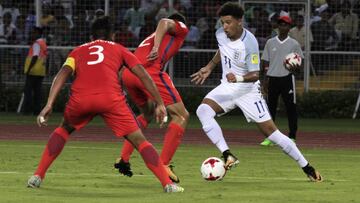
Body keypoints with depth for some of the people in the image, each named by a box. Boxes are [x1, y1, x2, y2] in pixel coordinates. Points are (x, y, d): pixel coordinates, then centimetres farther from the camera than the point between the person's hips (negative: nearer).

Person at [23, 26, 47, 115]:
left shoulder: (36, 44, -10)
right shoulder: (44, 43, 17)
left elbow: (35, 57, -19)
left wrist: (29, 69, -20)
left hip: (33, 71, -9)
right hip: (41, 72, 9)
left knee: (28, 90, -6)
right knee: (37, 91, 9)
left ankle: (27, 109, -11)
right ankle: (37, 110, 6)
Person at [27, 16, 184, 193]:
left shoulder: (78, 51, 31)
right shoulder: (119, 49, 29)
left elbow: (63, 74, 13)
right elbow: (142, 74, 18)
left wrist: (49, 105, 4)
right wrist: (159, 103, 20)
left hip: (80, 99, 2)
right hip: (111, 99, -2)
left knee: (64, 130, 31)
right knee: (139, 140, 7)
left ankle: (37, 176, 22)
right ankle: (167, 184, -5)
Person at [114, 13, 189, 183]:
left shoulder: (152, 36, 38)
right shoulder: (181, 29, 19)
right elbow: (165, 22, -4)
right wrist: (157, 47, -20)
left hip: (127, 74, 7)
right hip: (150, 71, -7)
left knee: (147, 114, 31)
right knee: (181, 116, 2)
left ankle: (123, 159, 22)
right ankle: (164, 165, -9)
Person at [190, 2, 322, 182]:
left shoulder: (249, 42, -25)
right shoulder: (220, 34, -7)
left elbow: (255, 75, -25)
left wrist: (238, 78, -43)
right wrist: (209, 68, 17)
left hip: (248, 91, -5)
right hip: (227, 88, 5)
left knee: (269, 130, -6)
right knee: (203, 110, -23)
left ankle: (307, 168, 7)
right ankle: (227, 156, -28)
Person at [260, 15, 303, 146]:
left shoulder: (294, 44, 3)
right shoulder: (270, 42, 9)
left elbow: (301, 63, 5)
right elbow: (265, 62, 11)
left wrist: (295, 67, -17)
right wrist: (265, 78, 2)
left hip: (287, 78, -2)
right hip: (273, 78, 2)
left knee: (291, 107, -3)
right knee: (270, 107, 3)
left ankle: (292, 137, 1)